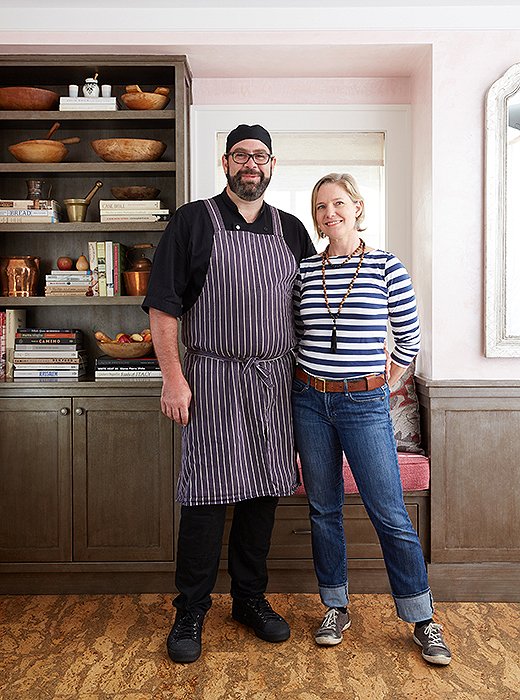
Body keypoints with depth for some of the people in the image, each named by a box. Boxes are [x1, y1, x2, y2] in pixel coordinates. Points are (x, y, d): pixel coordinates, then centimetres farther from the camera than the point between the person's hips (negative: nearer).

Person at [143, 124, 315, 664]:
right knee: (206, 496, -2)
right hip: (214, 376, -4)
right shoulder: (193, 222, 2)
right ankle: (191, 613, 14)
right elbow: (164, 305, -3)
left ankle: (251, 599, 26)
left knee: (264, 492, 9)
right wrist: (173, 376, -10)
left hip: (276, 380, 4)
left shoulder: (291, 230, 13)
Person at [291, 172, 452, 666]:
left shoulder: (387, 267, -3)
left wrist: (383, 384, 6)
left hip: (364, 404, -3)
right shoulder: (306, 270, 4)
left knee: (390, 514, 0)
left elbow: (409, 337, 5)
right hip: (310, 401, 3)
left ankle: (422, 620, 19)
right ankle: (336, 608, 28)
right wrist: (307, 377, 9)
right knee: (323, 509, 11)